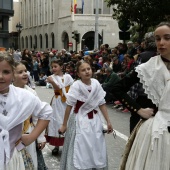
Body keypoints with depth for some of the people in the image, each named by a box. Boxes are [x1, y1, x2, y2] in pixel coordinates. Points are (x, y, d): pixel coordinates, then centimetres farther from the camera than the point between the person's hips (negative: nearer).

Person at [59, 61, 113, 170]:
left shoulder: (96, 83, -5)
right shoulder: (76, 85, -16)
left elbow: (102, 104, 2)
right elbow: (69, 106, -10)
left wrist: (108, 121, 1)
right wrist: (64, 125, -6)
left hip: (95, 120, 4)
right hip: (80, 121, -4)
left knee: (97, 151, 11)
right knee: (80, 152, 2)